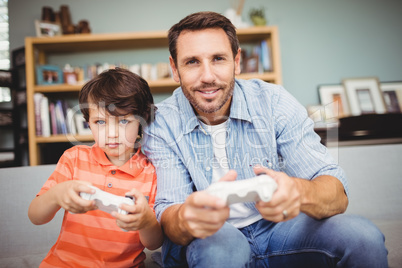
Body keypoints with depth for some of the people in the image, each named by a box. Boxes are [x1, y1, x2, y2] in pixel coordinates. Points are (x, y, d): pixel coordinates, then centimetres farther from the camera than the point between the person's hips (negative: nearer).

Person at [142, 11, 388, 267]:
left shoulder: (274, 101, -12)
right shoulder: (162, 125, -12)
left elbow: (337, 195, -16)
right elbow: (168, 215, -17)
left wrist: (299, 191, -42)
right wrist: (186, 219, -43)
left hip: (274, 227, 2)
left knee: (362, 236, -21)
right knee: (219, 247, -35)